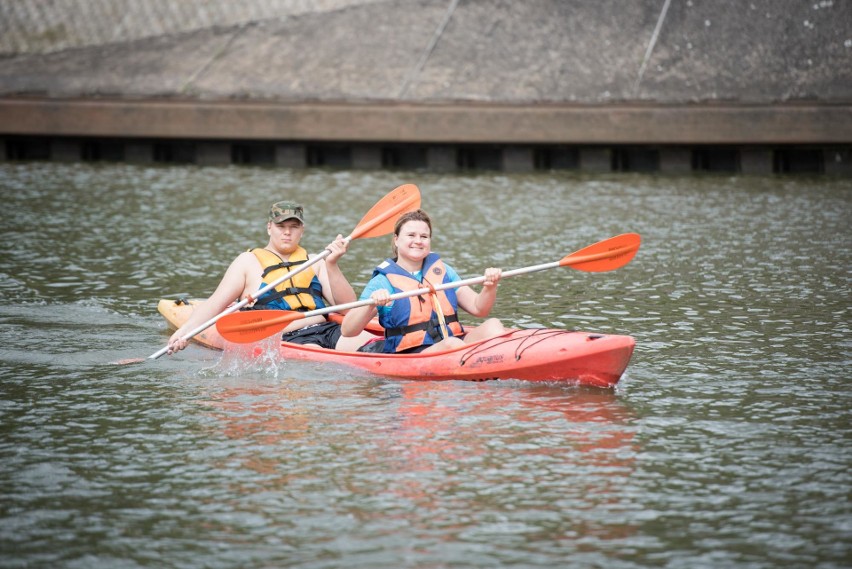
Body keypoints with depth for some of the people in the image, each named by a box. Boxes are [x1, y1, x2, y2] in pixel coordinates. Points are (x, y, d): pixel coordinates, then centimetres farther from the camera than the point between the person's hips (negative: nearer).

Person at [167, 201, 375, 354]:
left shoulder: (314, 262, 22)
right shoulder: (249, 262, 14)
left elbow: (346, 305, 12)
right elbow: (215, 304, 8)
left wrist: (331, 265, -3)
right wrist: (184, 331, -8)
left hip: (330, 329, 4)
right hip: (288, 340, -4)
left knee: (370, 342, -26)